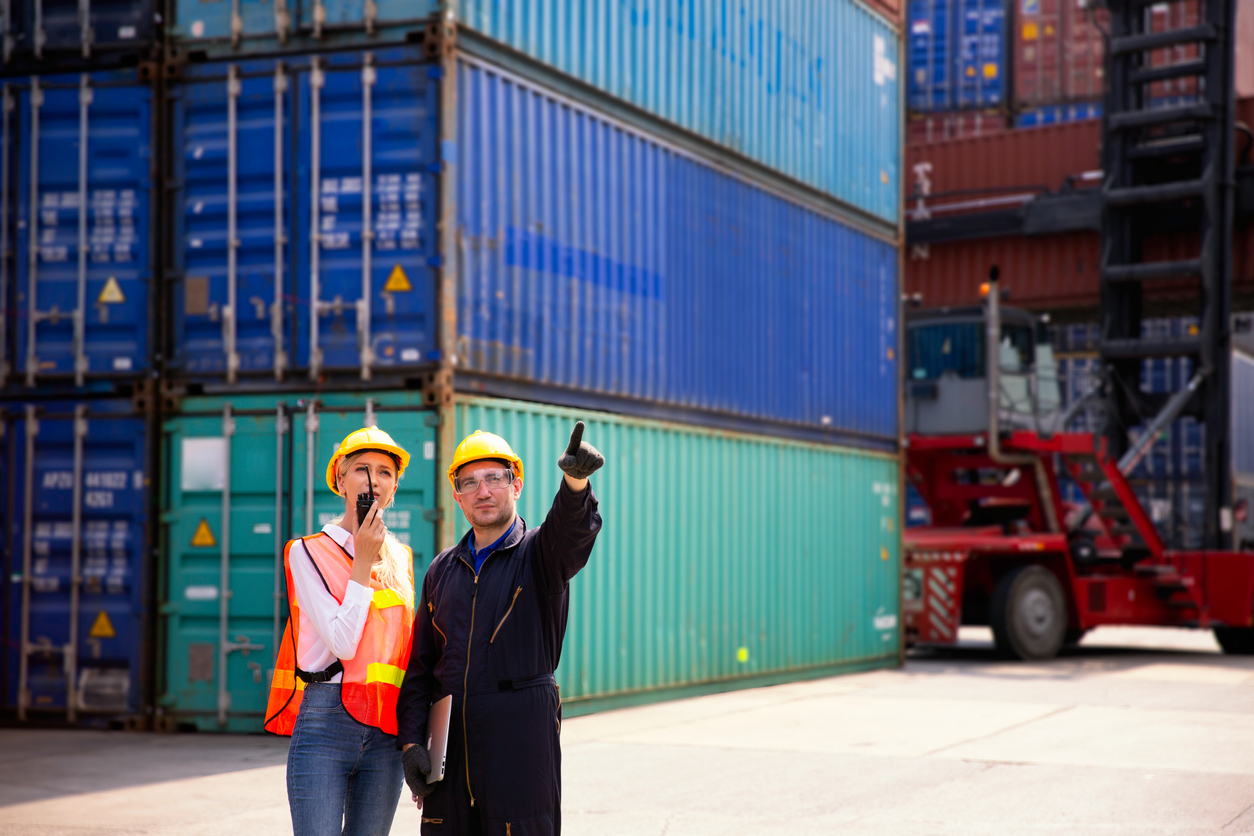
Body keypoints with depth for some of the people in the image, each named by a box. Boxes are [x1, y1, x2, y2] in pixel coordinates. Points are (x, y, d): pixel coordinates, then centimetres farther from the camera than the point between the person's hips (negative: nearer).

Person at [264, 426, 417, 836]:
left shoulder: (401, 557, 15)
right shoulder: (309, 552, -1)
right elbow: (342, 642, -12)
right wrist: (363, 562, -8)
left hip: (386, 733, 5)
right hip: (325, 723, -5)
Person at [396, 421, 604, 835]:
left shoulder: (538, 553, 2)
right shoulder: (442, 570, 15)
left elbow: (571, 530, -23)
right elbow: (420, 664, 15)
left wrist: (576, 481, -45)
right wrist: (410, 739, 5)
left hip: (521, 737, -4)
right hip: (449, 736, 4)